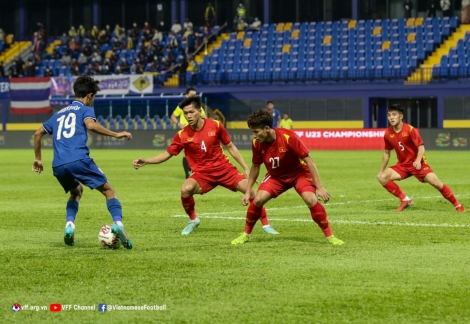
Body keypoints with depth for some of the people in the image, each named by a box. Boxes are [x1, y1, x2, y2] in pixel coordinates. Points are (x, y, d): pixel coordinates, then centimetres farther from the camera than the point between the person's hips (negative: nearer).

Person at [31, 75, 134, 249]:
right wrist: (116, 134, -10)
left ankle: (69, 224, 9)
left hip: (58, 166, 6)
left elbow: (38, 133, 32)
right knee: (108, 190, 3)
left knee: (76, 191, 32)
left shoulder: (59, 113, 29)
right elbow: (90, 124, -11)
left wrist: (38, 158, 40)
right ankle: (118, 223, -21)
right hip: (79, 160, -6)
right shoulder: (85, 109, 11)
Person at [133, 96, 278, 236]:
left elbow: (230, 147, 4)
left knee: (249, 190, -16)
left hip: (224, 168, 0)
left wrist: (246, 168, 3)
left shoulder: (215, 126, -7)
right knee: (186, 189, -30)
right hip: (202, 173, 0)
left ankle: (266, 225, 2)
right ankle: (193, 220, -1)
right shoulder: (182, 135, -7)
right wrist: (145, 161, -11)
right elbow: (167, 154, 3)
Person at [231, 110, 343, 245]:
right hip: (276, 176, 4)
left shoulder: (289, 137, -30)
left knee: (311, 200, -26)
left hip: (298, 172, -3)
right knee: (258, 200, -18)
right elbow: (255, 167, 4)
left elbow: (308, 160, -24)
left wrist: (319, 187, -25)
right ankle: (246, 234, 5)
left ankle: (329, 236, -11)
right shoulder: (257, 144, -15)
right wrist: (248, 192, 3)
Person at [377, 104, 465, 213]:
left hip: (417, 164, -4)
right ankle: (405, 200, -7)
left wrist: (418, 161, -32)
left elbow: (421, 147, -15)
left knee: (436, 183, -17)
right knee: (382, 177, -16)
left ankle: (457, 205, -1)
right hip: (402, 165, 4)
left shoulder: (410, 130, -15)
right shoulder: (388, 134, -2)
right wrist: (381, 170, 13)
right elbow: (387, 153, 12)